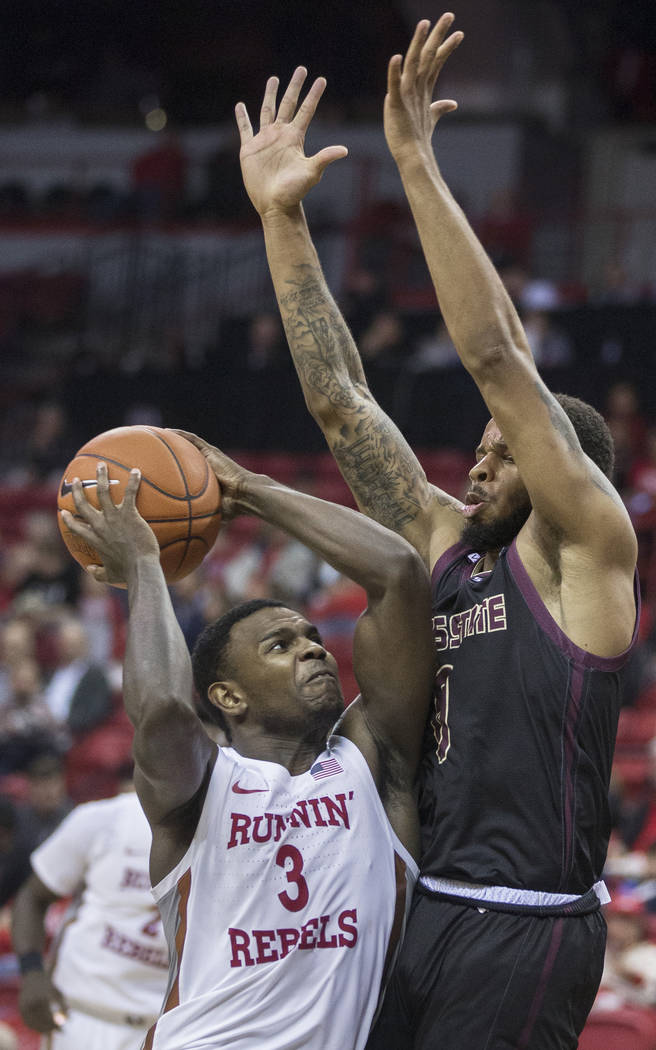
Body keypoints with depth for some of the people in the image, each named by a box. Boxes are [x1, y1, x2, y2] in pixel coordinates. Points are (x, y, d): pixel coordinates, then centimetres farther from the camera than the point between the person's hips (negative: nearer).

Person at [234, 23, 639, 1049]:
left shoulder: (586, 552, -3)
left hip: (525, 926, -7)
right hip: (426, 907, 7)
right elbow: (339, 396, 12)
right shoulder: (445, 543, 15)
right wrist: (280, 217, 7)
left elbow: (498, 358, -12)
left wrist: (420, 167, -14)